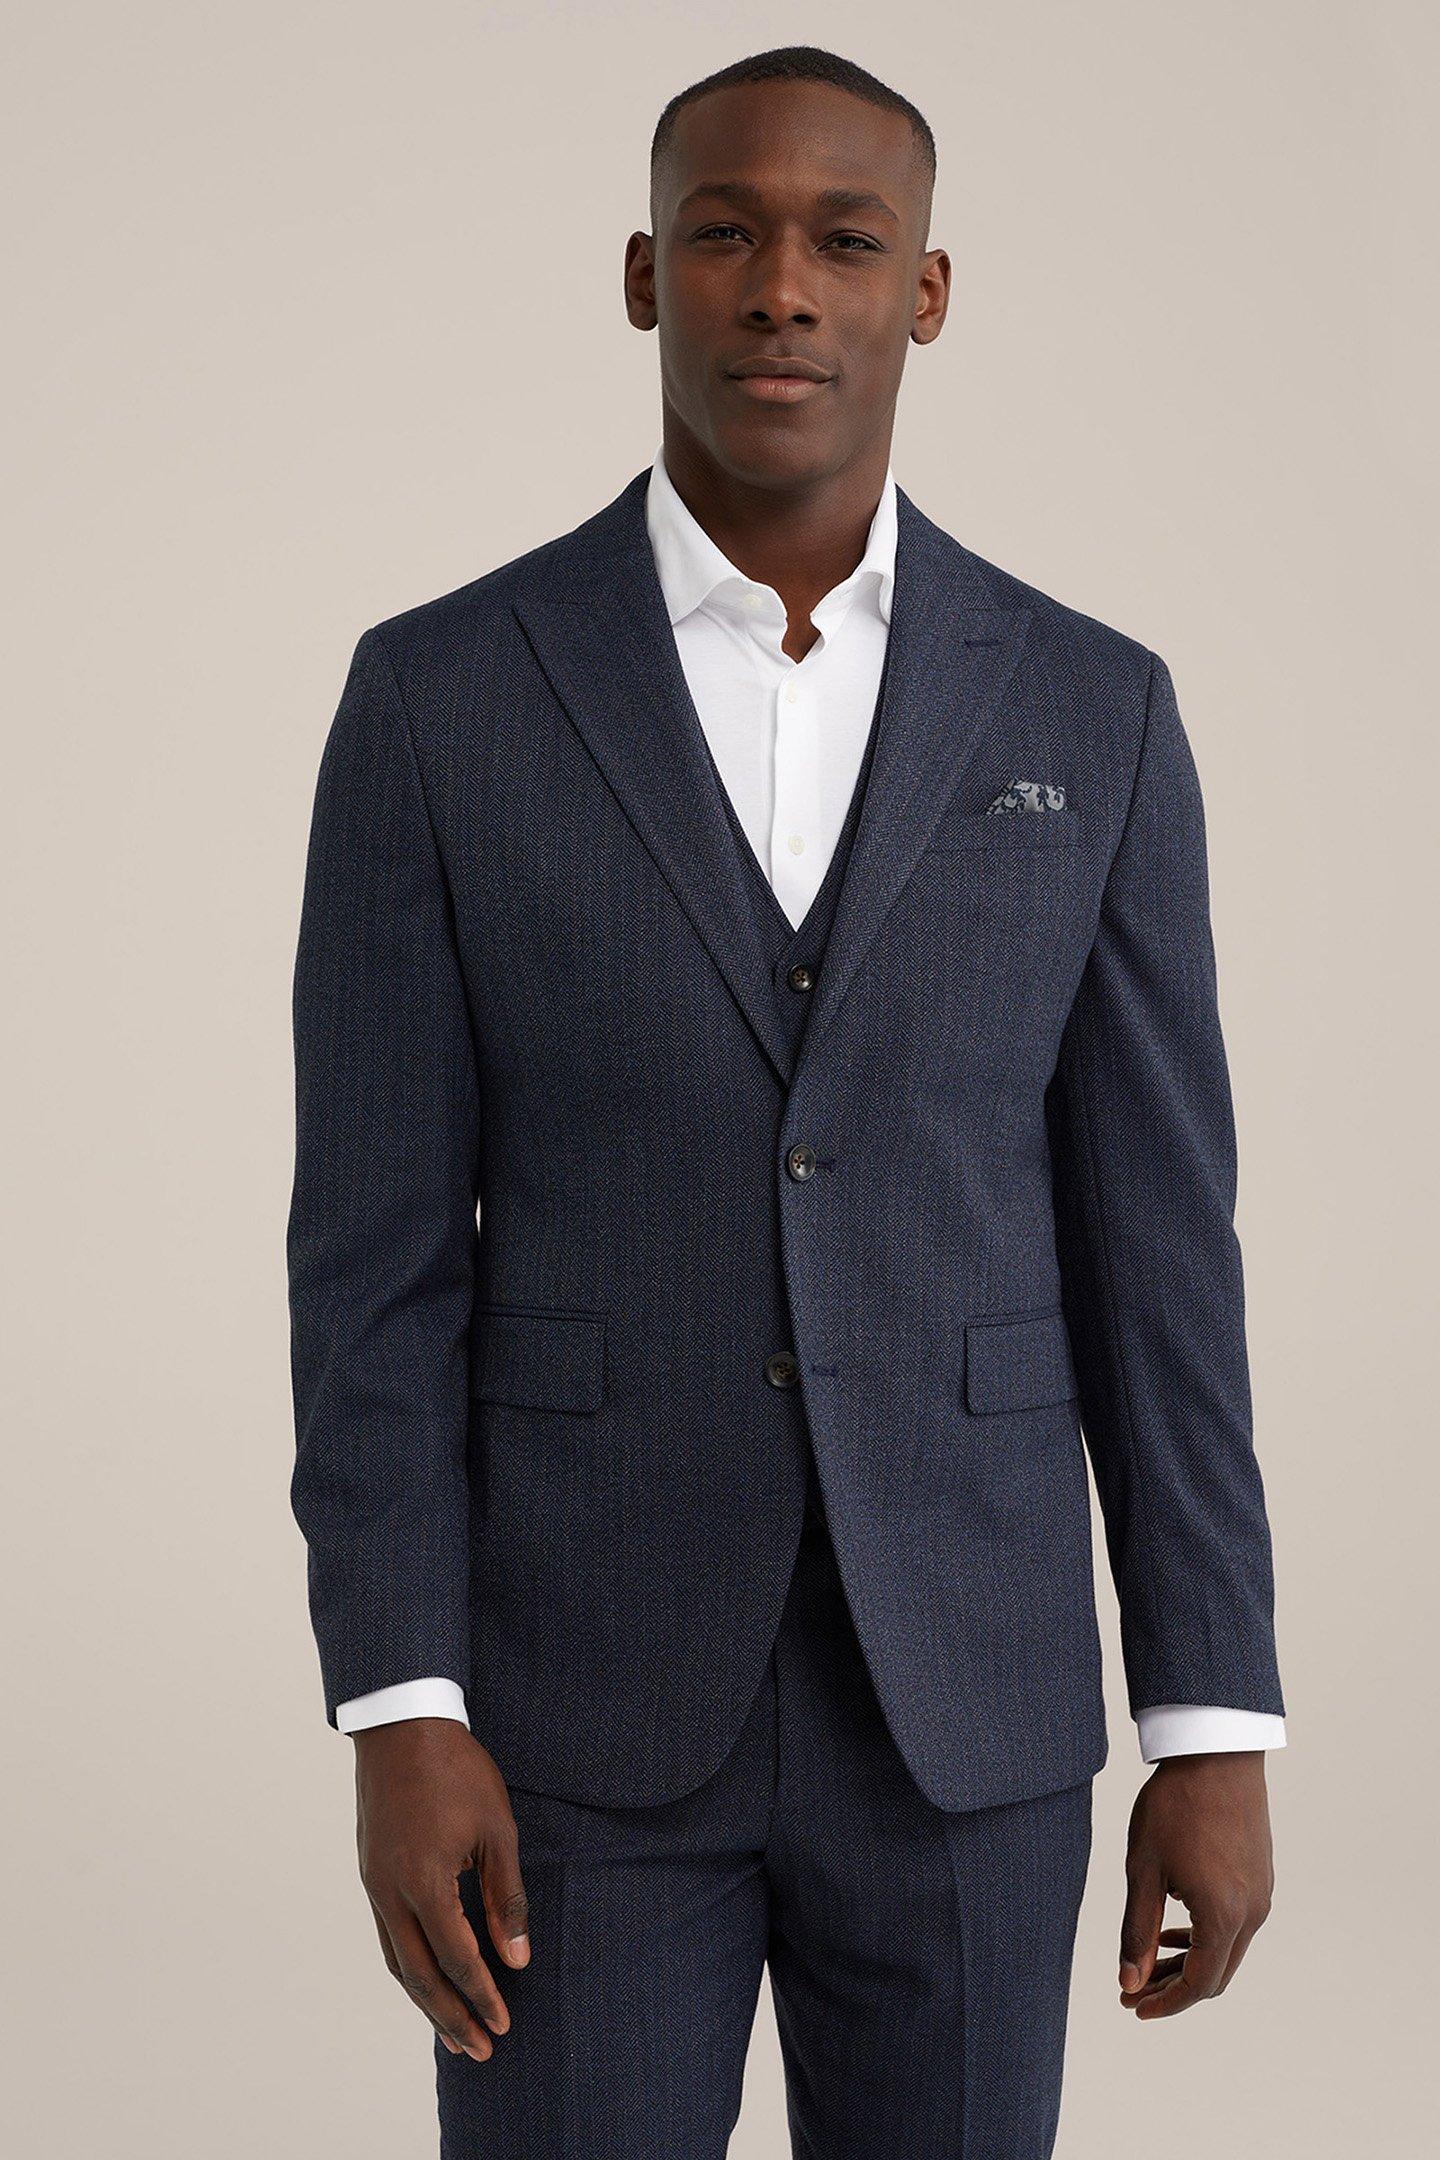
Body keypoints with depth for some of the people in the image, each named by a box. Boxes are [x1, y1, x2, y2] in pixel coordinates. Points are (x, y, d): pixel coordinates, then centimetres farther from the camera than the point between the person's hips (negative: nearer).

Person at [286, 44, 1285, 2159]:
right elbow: (377, 1255, -4)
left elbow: (1152, 1245, 2)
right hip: (585, 1696, -1)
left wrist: (1217, 1731, -2)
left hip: (961, 1694, 2)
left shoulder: (1090, 713, 2)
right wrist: (398, 1718, -12)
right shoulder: (440, 699, -3)